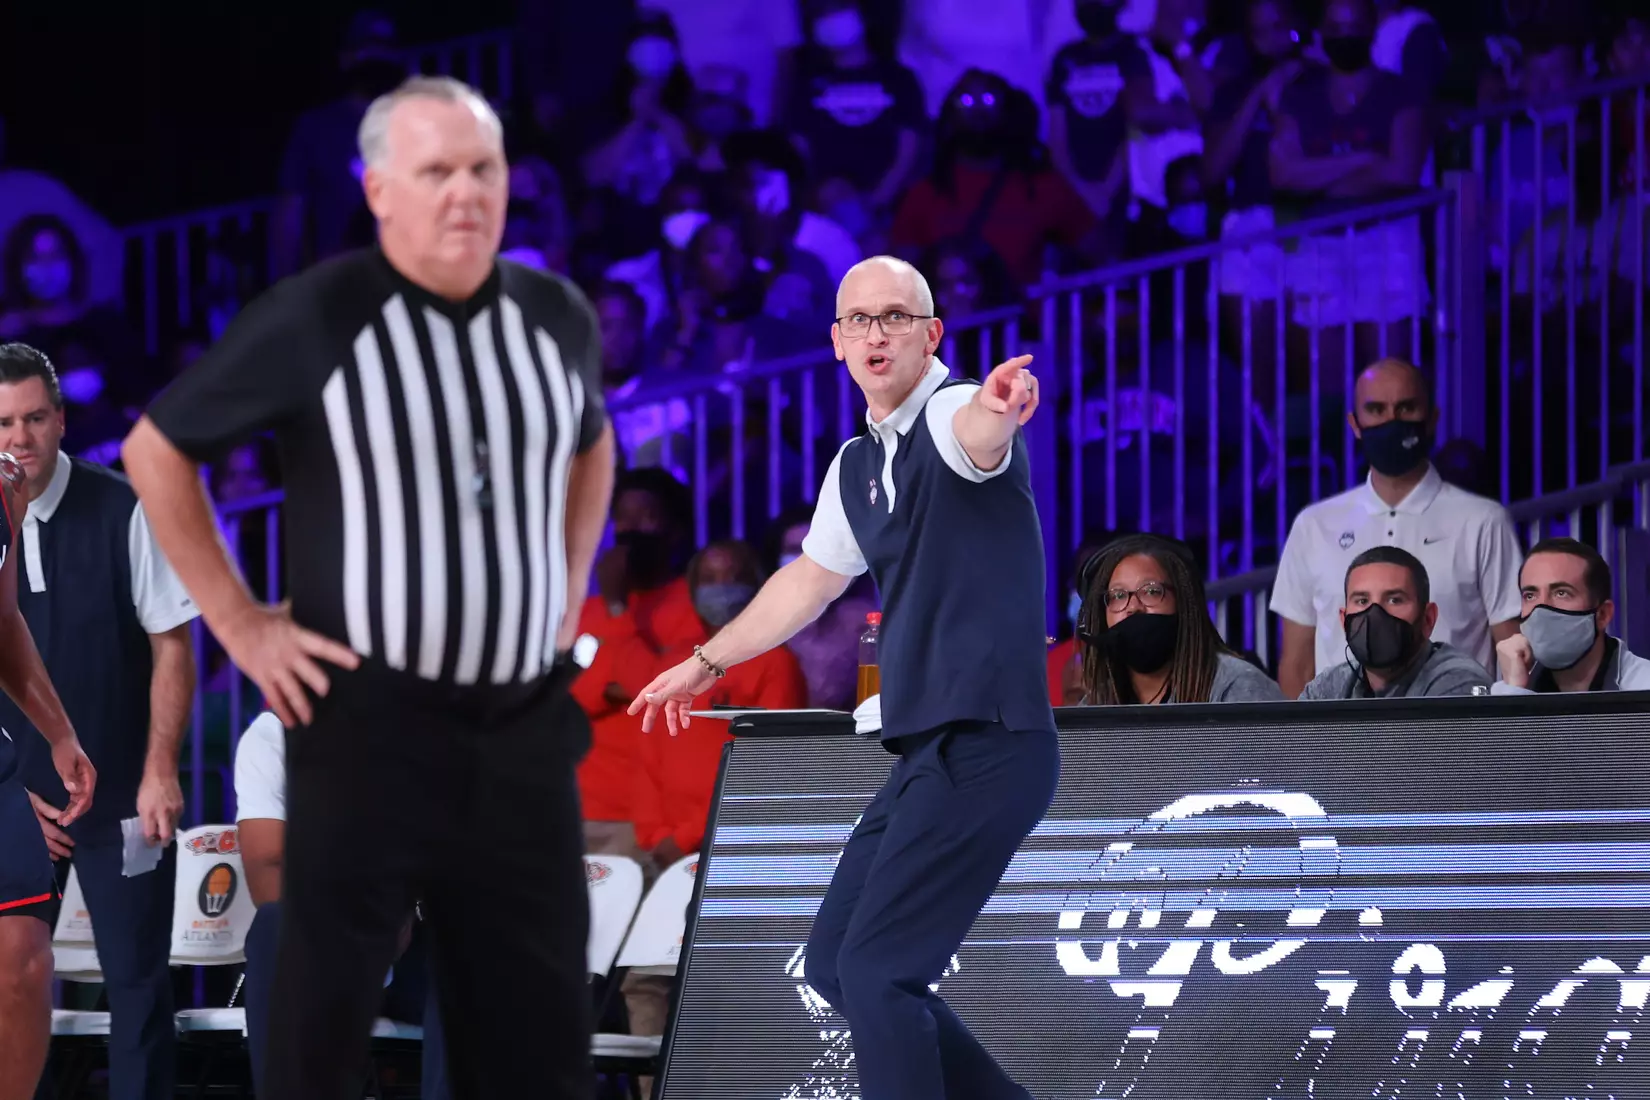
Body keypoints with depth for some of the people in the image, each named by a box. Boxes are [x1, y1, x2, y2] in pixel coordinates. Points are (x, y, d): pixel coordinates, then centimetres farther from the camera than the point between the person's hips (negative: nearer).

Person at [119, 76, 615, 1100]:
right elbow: (158, 449, -1)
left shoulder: (558, 315, 5)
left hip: (524, 724, 4)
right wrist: (237, 621, -4)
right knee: (325, 1017, 0)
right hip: (368, 720, -4)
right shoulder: (315, 319, -10)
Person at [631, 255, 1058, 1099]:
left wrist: (996, 410, -61)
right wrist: (707, 663, 41)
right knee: (832, 964, 11)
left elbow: (976, 437, -37)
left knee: (875, 971, -14)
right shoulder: (856, 466, 14)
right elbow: (811, 580, 31)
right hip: (926, 756, 9)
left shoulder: (949, 415, -11)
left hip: (989, 748, -9)